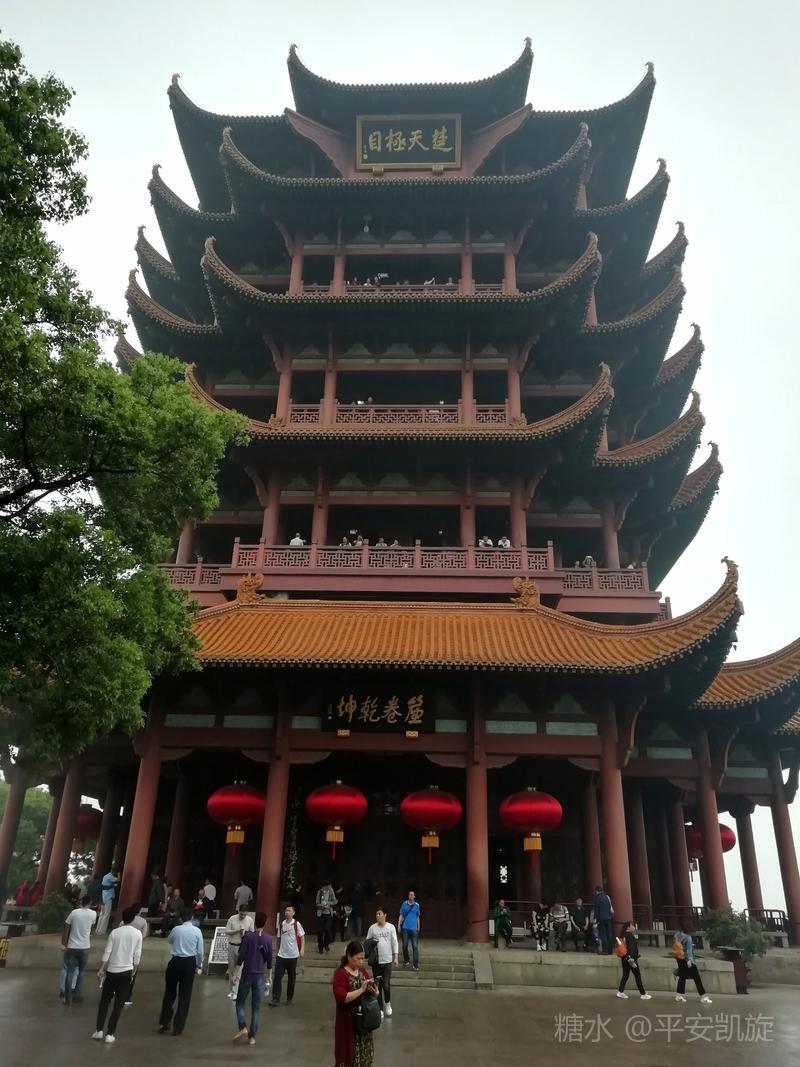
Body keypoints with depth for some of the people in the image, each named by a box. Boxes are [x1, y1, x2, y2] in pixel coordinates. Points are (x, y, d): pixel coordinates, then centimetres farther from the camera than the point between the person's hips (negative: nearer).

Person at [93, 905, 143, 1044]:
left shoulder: (115, 932, -3)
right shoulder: (137, 933, -3)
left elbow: (107, 952, -8)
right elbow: (137, 955, -1)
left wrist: (101, 970, -4)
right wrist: (133, 972, 8)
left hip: (111, 971, 1)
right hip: (126, 972, -1)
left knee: (104, 1001, 17)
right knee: (119, 1004, 7)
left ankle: (99, 1031, 16)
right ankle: (110, 1034, 5)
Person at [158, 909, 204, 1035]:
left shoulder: (176, 929, -4)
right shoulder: (197, 931, -4)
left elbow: (169, 940, 19)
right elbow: (200, 951, 0)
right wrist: (199, 965, 14)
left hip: (176, 961, 0)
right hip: (190, 963, 0)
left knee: (170, 993, 15)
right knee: (185, 996, 8)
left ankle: (164, 1024, 15)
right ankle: (178, 1028, 11)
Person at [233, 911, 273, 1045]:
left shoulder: (247, 936, -9)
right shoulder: (268, 939, -3)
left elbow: (241, 956, -10)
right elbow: (269, 959, 3)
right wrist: (269, 974, 17)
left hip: (247, 974, -1)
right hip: (260, 976, 2)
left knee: (240, 1002, 14)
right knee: (256, 1007, 8)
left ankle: (242, 1028, -2)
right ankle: (252, 1036, 7)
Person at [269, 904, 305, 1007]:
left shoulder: (296, 924, -7)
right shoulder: (281, 924, 4)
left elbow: (302, 936, -3)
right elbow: (279, 938, 14)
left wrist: (302, 949, -14)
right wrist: (278, 949, 15)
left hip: (293, 955, -2)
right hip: (281, 955, 3)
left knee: (291, 977, 9)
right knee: (277, 976, -7)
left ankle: (290, 998, 24)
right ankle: (275, 999, -3)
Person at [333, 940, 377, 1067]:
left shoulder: (363, 970, 5)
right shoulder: (340, 973, -17)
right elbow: (341, 998, -26)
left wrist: (373, 990, -8)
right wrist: (361, 990, -28)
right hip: (348, 1021, -6)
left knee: (364, 1052, 14)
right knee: (349, 1053, 2)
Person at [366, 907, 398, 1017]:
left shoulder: (391, 927, -4)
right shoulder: (372, 928, -3)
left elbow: (394, 943, -1)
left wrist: (395, 957, -4)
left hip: (387, 960, -1)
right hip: (376, 961, 1)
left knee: (386, 984, -2)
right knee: (378, 985, 7)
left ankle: (387, 1003, 26)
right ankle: (380, 1008, 21)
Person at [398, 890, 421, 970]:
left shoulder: (417, 905, 5)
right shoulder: (404, 904, 3)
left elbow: (418, 917, 14)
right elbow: (401, 915, 5)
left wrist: (418, 927, 15)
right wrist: (399, 925, -3)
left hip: (414, 928, 0)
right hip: (405, 928, 0)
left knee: (415, 947, -7)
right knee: (405, 945, 8)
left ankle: (416, 964, -6)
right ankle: (406, 961, 28)